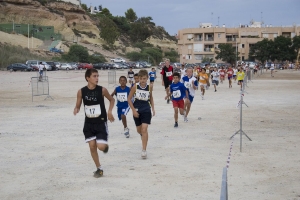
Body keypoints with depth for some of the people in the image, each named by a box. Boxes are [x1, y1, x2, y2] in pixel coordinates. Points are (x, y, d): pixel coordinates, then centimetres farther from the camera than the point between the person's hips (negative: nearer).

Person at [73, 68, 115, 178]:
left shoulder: (102, 90, -11)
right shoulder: (81, 91, -7)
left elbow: (112, 100, 6)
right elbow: (78, 105, 3)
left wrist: (109, 111, -8)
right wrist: (76, 110, -20)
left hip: (101, 122, -2)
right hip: (89, 123, 2)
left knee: (101, 146, -13)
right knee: (92, 146, 2)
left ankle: (105, 145, 26)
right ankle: (99, 168, 19)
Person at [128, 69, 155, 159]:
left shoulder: (149, 87, -4)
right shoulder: (135, 86, -10)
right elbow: (129, 99, -4)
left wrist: (153, 108, 7)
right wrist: (133, 110, -10)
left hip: (146, 110, -1)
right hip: (137, 111, 1)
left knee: (144, 129, -13)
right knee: (139, 130, 15)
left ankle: (144, 150, -10)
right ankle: (144, 138, 50)